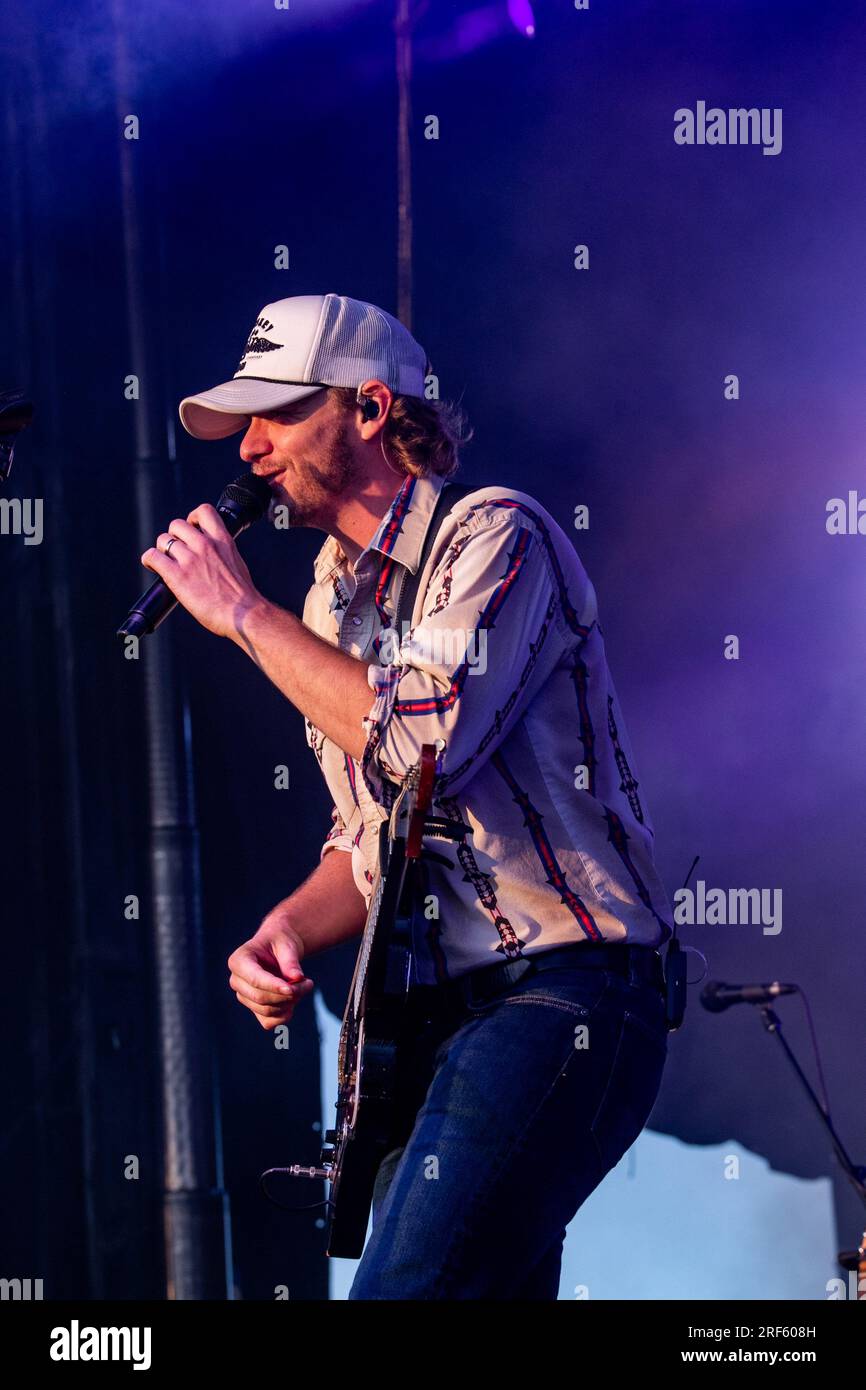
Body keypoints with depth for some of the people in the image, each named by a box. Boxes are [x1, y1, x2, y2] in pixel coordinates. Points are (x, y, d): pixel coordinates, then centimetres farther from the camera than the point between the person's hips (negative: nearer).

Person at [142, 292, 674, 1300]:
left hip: (557, 998, -9)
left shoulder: (494, 536, -7)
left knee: (406, 1289, -24)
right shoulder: (332, 601, 18)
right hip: (437, 1023, 9)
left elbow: (427, 736, -24)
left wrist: (243, 613, -13)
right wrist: (287, 933, 5)